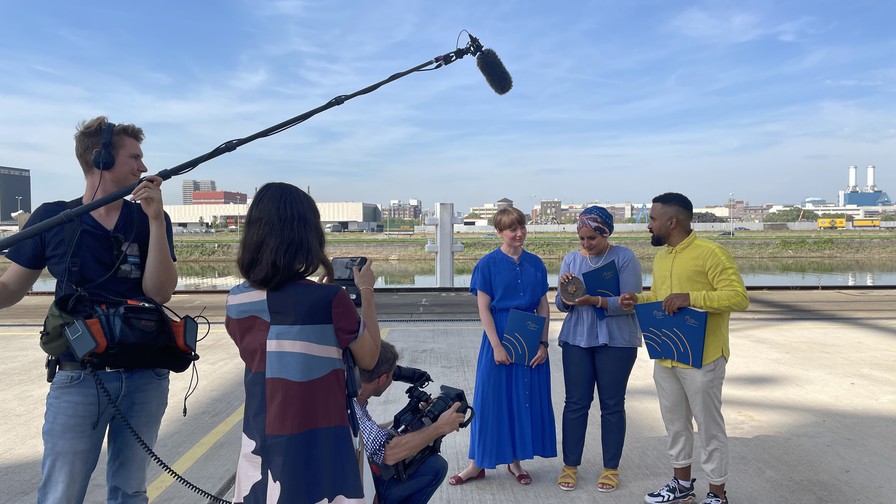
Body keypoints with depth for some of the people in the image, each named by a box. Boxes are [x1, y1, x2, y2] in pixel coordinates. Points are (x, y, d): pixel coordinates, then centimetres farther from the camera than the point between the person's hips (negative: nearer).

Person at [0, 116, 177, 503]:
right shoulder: (51, 218, -1)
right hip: (78, 379, -2)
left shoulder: (151, 220, 2)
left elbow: (160, 291, -9)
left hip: (145, 378, 2)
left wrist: (155, 219, -17)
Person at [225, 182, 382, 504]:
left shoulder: (236, 302, -4)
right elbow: (368, 359, -4)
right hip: (318, 449, -4)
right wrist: (366, 294, 4)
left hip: (261, 446, 5)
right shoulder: (329, 300, -18)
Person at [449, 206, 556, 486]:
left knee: (526, 397, 9)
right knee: (491, 398, 4)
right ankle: (478, 464, 17)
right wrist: (496, 346, -14)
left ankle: (515, 461, 24)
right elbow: (483, 308, -8)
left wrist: (543, 343, -2)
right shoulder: (488, 264, -6)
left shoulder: (535, 264, 4)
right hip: (499, 338, -3)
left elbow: (543, 306, 6)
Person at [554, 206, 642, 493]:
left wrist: (595, 301, -27)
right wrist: (565, 291, -16)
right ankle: (570, 465, 17)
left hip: (616, 342, -3)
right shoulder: (572, 259, 6)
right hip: (577, 340, 3)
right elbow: (562, 306, 5)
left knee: (612, 405, 6)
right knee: (575, 403, 5)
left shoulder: (624, 258, -6)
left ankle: (611, 468, 20)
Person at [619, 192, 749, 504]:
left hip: (701, 358, -8)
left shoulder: (711, 253, -15)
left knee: (709, 426, 6)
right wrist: (638, 300, 1)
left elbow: (739, 298, -19)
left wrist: (691, 297, -28)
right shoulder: (661, 257, 10)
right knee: (675, 423, 19)